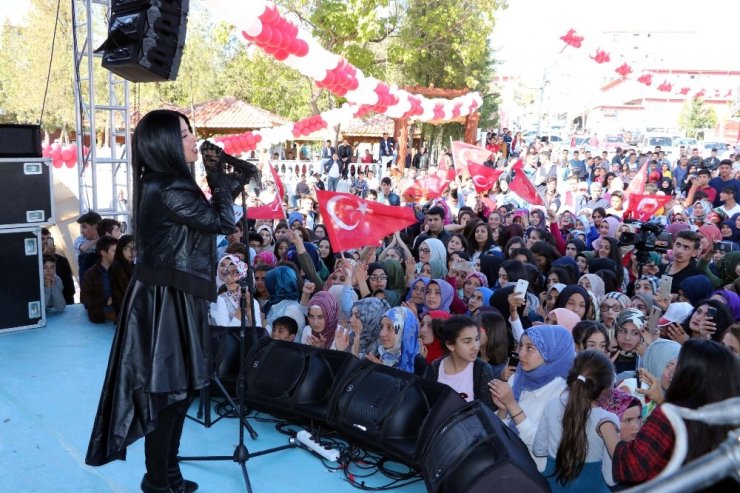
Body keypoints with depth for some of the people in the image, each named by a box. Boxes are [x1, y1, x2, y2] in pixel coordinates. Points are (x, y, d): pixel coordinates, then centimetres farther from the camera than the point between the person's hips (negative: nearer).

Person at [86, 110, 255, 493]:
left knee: (173, 389, 17)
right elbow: (222, 221, -16)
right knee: (167, 392, 2)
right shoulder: (168, 190, -20)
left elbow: (209, 216, 18)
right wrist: (217, 177, -4)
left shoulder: (162, 185, 12)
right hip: (167, 301, -10)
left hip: (170, 296, 10)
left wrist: (226, 180, 11)